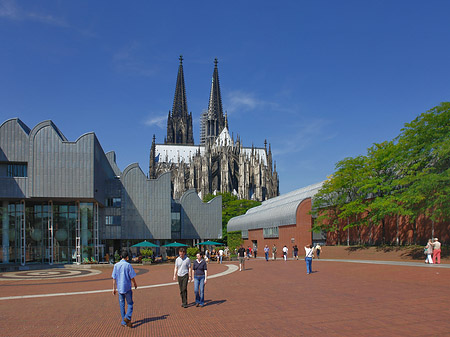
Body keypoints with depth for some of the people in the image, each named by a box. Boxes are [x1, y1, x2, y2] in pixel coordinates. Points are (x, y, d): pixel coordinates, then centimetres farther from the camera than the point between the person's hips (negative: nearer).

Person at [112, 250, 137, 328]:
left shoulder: (116, 265, 2)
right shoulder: (128, 265, -9)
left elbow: (114, 278, 2)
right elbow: (132, 277, -7)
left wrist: (114, 288, 7)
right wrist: (135, 284, 11)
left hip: (119, 287, 4)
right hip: (127, 287, -4)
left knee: (122, 305, 10)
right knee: (130, 304, 6)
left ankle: (124, 322, 13)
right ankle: (127, 317, -14)